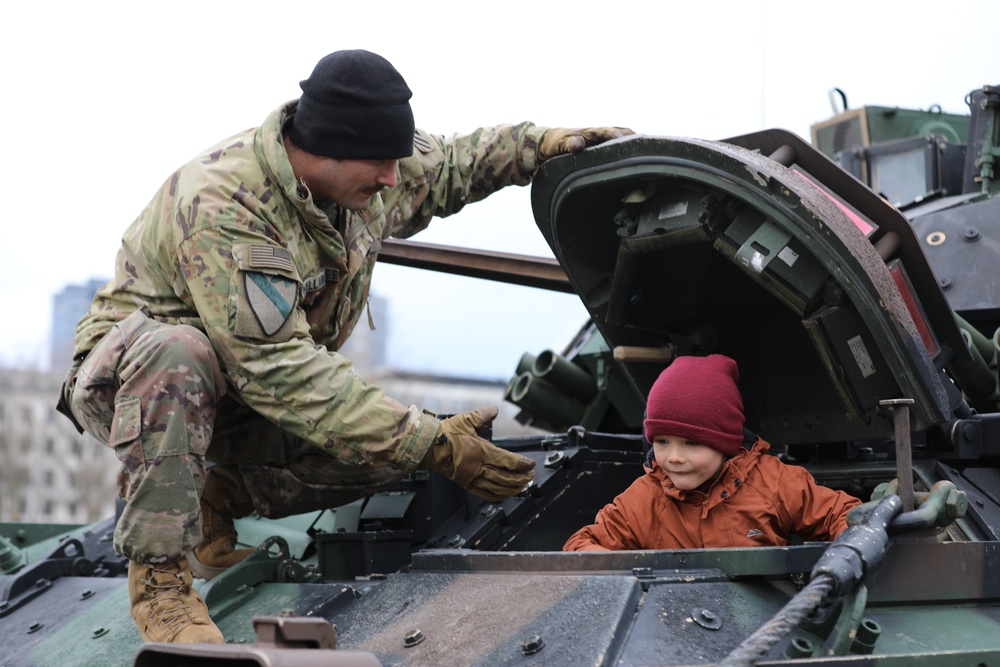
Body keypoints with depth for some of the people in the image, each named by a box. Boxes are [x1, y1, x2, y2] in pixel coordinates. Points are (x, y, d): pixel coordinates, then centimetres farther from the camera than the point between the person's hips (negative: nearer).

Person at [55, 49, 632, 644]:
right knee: (176, 351, -43)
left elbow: (447, 166, 15)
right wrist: (434, 445, -40)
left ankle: (213, 500, 2)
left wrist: (544, 144, -1)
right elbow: (282, 371, -38)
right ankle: (158, 572, -28)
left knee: (392, 447, -17)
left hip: (234, 404, 7)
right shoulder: (222, 209, -34)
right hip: (127, 378, -6)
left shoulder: (370, 177, -9)